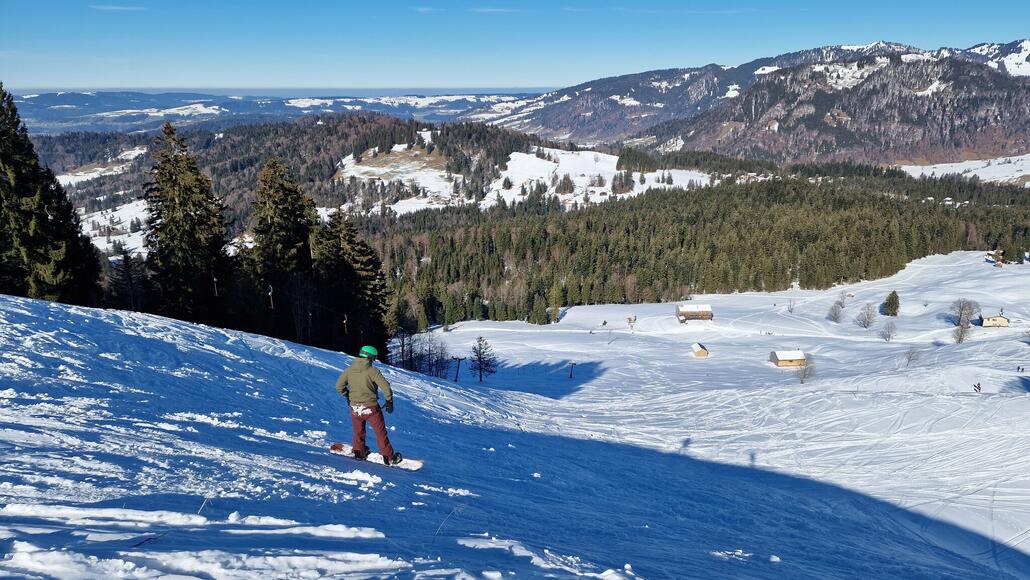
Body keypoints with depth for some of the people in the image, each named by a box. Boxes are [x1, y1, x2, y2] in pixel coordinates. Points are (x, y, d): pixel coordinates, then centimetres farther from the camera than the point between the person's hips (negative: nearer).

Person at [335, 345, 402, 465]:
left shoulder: (349, 369, -1)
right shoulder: (372, 370, -14)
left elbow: (339, 386, 3)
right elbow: (385, 386, -18)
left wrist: (348, 395, 20)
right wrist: (389, 401, -4)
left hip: (355, 407, 4)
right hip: (371, 407, -4)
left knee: (358, 432, 25)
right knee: (380, 432, 8)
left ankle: (359, 452, 35)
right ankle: (389, 457, 13)